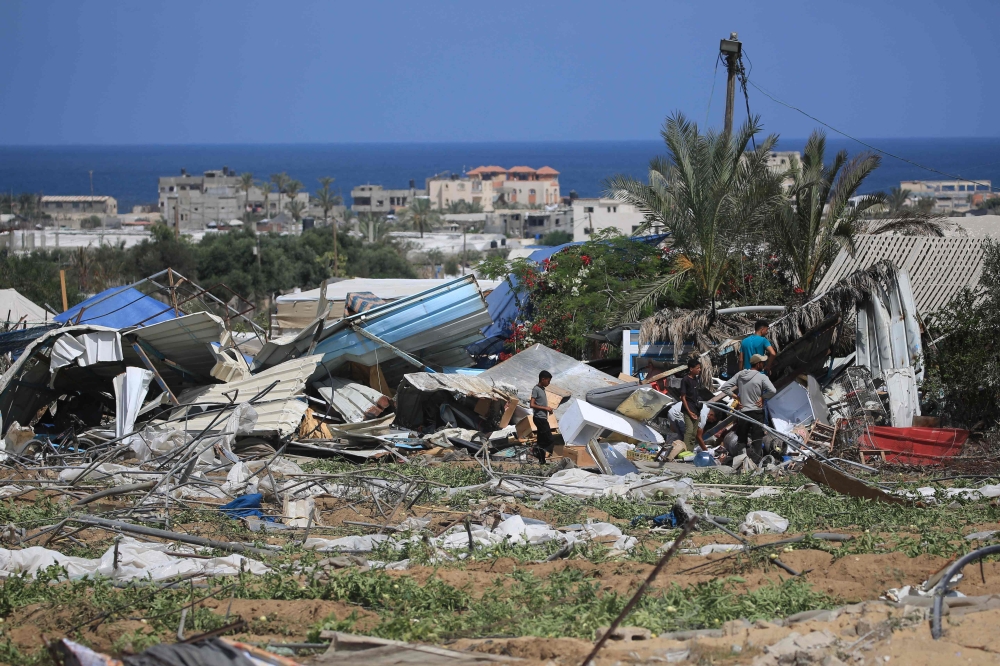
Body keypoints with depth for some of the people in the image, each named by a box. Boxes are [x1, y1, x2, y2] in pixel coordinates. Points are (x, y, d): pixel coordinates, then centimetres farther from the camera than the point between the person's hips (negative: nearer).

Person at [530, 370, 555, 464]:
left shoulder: (542, 389, 16)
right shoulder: (536, 389, -11)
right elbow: (532, 405, -18)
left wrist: (548, 409, 8)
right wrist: (545, 408, -15)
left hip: (543, 418, 10)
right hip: (539, 417, -10)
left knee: (541, 441, 8)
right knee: (549, 439, -13)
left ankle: (542, 460, 9)